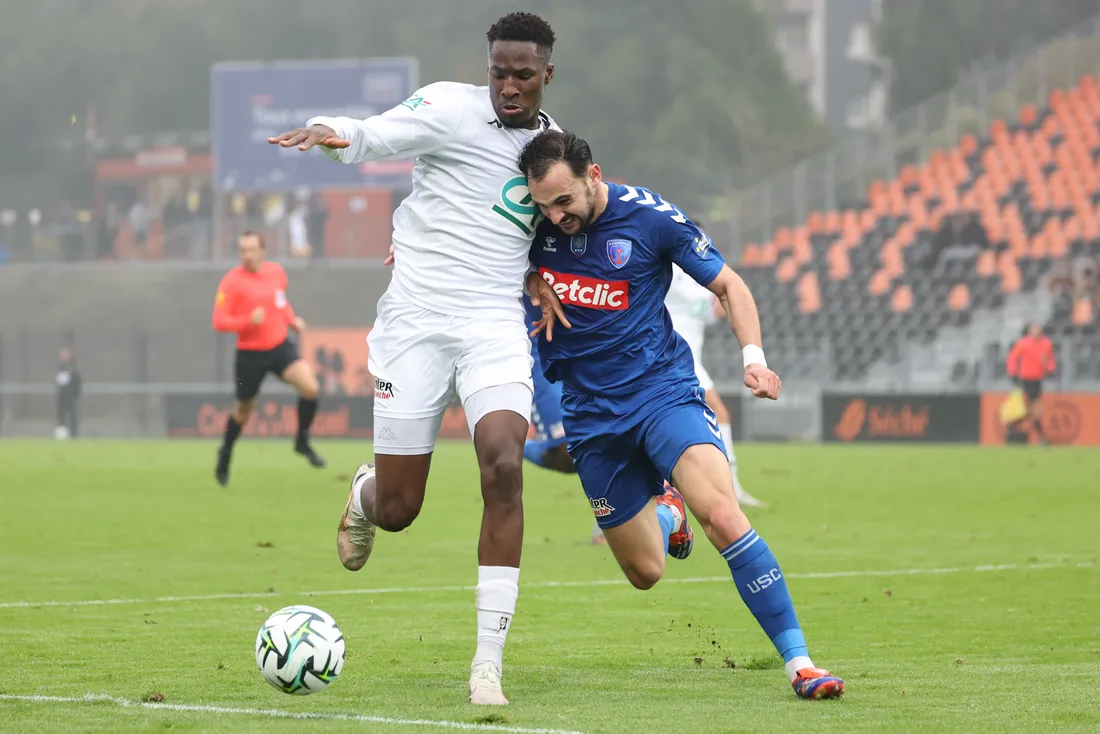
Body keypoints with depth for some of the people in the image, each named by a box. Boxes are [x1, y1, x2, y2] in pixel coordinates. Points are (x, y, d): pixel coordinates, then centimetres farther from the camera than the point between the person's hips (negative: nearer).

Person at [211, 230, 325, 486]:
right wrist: (249, 321, -29)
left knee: (310, 388, -17)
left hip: (280, 346, 3)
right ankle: (225, 453, 39)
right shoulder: (231, 282, -13)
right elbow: (218, 321, -15)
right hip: (250, 353, -3)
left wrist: (292, 319, 6)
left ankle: (302, 441, 5)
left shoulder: (276, 271, 3)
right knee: (244, 409, 11)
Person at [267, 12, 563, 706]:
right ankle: (365, 494, 43)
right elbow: (369, 136, -19)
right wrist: (327, 132, -42)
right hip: (416, 318, -2)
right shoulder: (451, 108, -5)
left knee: (503, 467, -23)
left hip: (496, 326, 3)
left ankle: (489, 660, -19)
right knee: (396, 510, 0)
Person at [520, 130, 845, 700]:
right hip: (590, 413, 3)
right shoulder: (534, 220, -6)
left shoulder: (649, 217, -12)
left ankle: (799, 663, -23)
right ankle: (663, 511, 44)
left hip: (661, 390, -3)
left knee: (723, 516, -27)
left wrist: (753, 356, -16)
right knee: (645, 572, 8)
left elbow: (727, 285, -1)